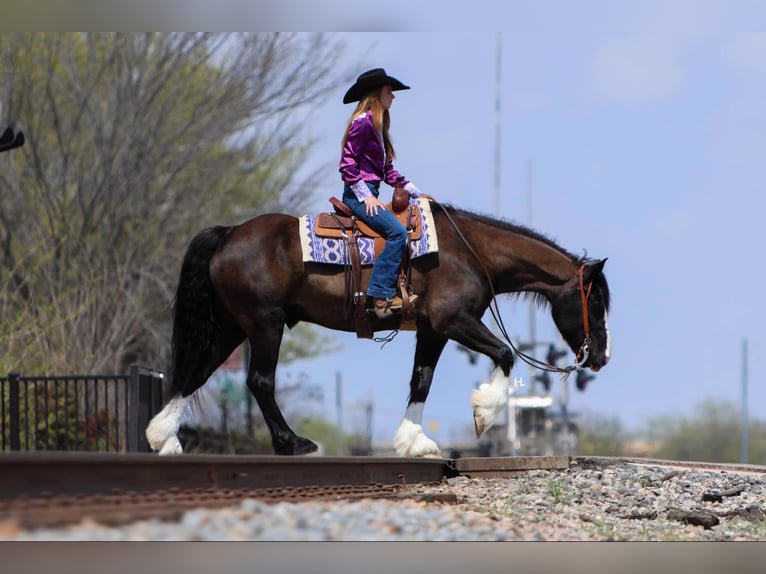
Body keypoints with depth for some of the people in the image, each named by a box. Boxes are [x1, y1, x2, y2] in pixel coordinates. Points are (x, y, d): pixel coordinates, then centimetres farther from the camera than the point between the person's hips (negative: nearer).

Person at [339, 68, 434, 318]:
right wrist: (365, 196, -19)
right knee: (397, 232, -25)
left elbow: (387, 170, 22)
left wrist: (415, 192, 17)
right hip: (358, 194, -11)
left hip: (369, 194, 11)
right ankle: (382, 296, -29)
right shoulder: (362, 122, -10)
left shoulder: (377, 124, 20)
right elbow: (347, 164, -16)